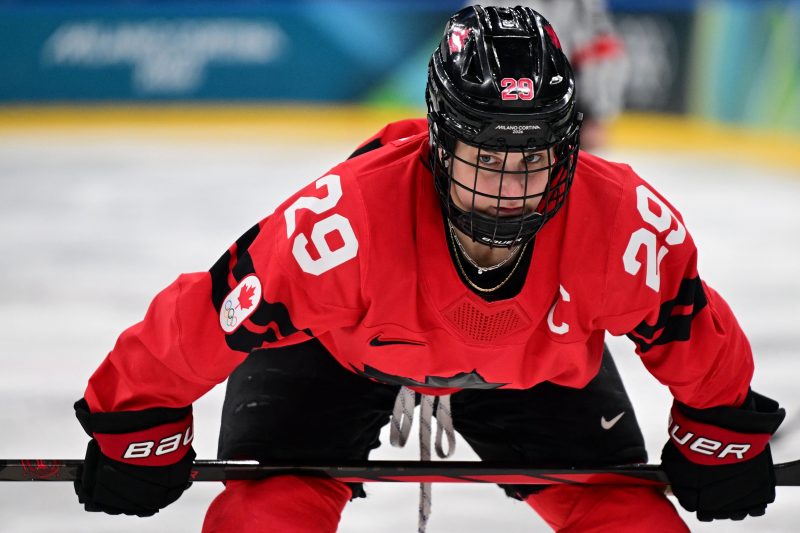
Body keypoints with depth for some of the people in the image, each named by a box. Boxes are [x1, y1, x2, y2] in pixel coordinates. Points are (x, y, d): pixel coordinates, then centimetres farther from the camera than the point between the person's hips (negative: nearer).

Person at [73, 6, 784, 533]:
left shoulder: (621, 220, -34)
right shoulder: (348, 214, -43)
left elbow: (689, 325, -12)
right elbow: (209, 319, -31)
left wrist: (719, 432, 0)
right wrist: (140, 427, -21)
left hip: (540, 366, 3)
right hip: (339, 349, -2)